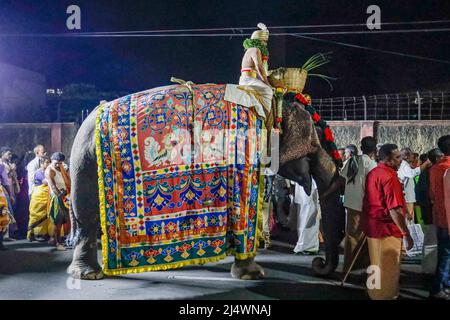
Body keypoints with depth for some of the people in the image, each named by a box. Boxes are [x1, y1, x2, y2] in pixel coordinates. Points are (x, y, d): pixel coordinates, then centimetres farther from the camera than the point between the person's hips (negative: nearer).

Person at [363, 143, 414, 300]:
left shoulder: (372, 173, 8)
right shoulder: (389, 177, -21)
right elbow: (395, 210, -26)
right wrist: (406, 234, -21)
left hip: (372, 226, 9)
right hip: (387, 229, -9)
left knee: (378, 266, 23)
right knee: (388, 270, 5)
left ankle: (374, 293, 36)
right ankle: (385, 296, 15)